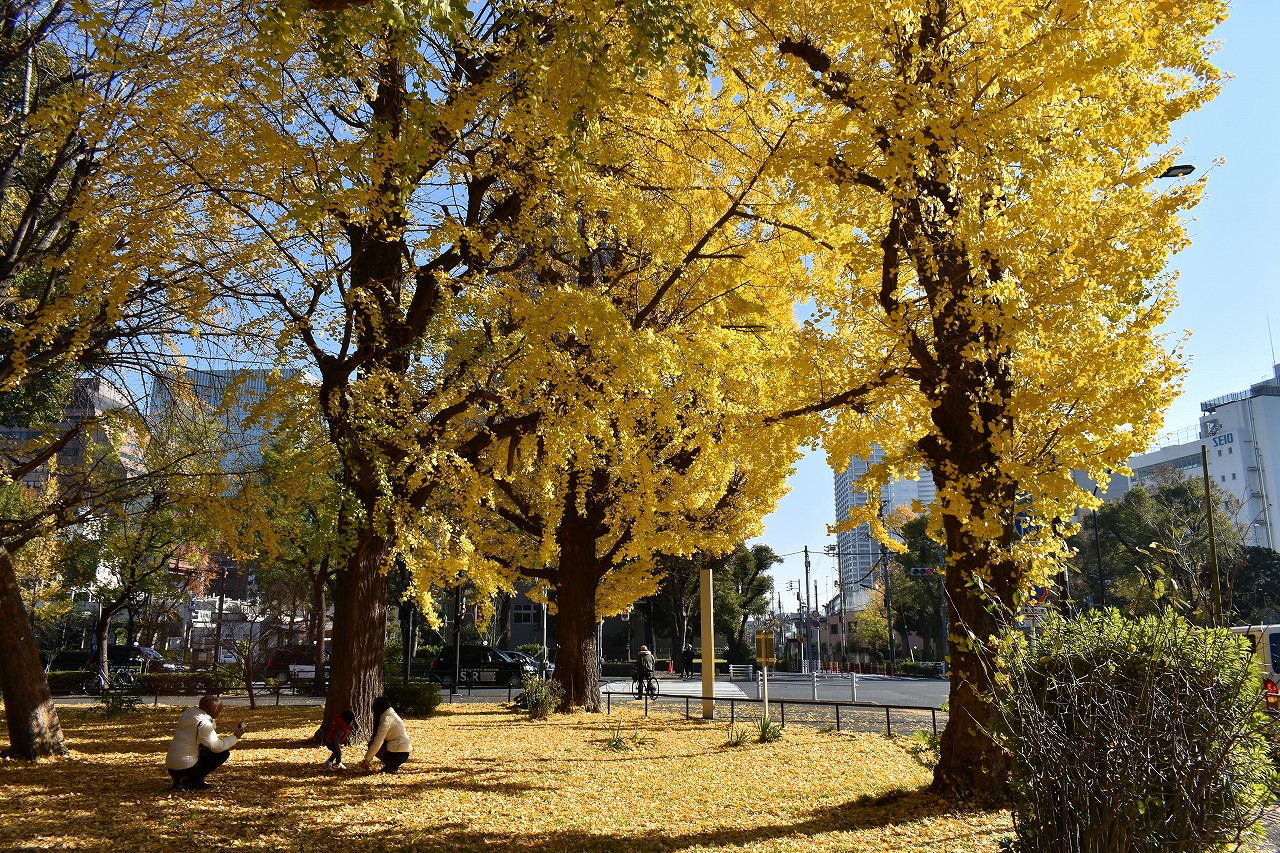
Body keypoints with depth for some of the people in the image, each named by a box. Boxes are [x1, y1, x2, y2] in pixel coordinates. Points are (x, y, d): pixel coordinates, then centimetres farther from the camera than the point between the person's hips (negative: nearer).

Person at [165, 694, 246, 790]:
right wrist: (235, 737, -9)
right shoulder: (203, 724, -18)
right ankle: (190, 782, -6)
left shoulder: (190, 712, 9)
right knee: (223, 753, -4)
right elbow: (217, 747, -20)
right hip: (183, 770, -9)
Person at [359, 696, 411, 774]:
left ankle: (390, 766, -4)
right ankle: (393, 765, 13)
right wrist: (369, 758, 20)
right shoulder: (392, 715, 15)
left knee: (371, 744, 0)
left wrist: (367, 759, -7)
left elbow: (377, 743, -17)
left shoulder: (386, 719, -14)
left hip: (398, 755, -9)